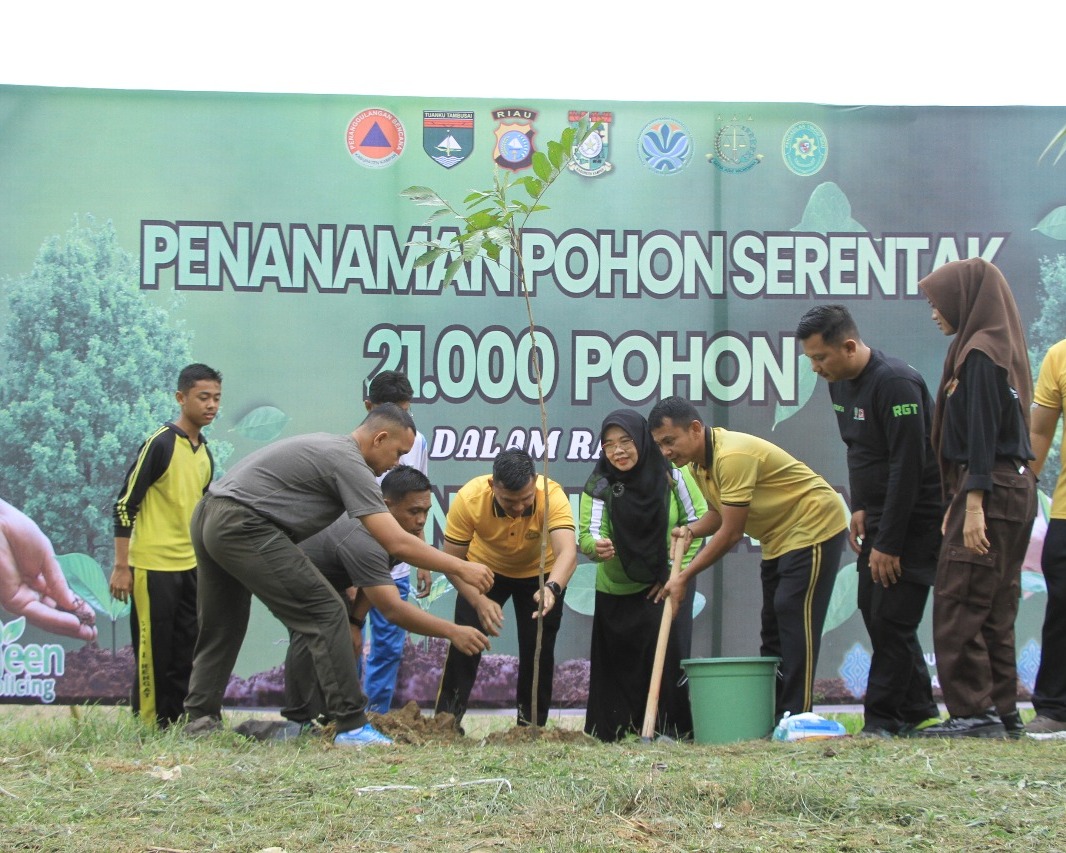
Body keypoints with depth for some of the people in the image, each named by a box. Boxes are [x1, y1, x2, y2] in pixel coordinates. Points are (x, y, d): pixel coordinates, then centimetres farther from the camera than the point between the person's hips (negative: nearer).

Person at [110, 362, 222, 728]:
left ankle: (174, 723, 14)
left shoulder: (205, 454, 12)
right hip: (153, 566, -8)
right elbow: (124, 504, -12)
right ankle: (147, 725, 4)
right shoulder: (160, 444, -11)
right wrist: (121, 566, -15)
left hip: (190, 566, 8)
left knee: (185, 652, 8)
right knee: (153, 652, -3)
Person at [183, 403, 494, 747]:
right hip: (243, 526, -10)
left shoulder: (329, 447, 21)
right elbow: (396, 542, -14)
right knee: (325, 613, -7)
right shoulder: (350, 464, -9)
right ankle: (352, 725, -8)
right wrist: (461, 568, -7)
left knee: (220, 629, 20)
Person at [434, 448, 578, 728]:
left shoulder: (552, 496, -37)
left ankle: (531, 724, 14)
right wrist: (479, 601, -41)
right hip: (485, 567, 0)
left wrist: (552, 589, -69)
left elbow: (568, 552, -50)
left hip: (540, 573, 0)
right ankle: (447, 717, 2)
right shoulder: (468, 498, -35)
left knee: (538, 649, -2)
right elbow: (452, 560, -27)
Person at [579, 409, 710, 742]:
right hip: (617, 589, 1)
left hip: (668, 584, -1)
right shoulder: (600, 485, -12)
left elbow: (697, 521, -6)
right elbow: (588, 533, -20)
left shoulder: (672, 473, -13)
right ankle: (617, 729, 12)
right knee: (619, 659, -1)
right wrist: (596, 547, -45)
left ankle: (670, 726, -4)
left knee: (668, 647, -14)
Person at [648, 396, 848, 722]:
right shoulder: (698, 462, 2)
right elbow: (721, 514, 14)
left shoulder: (732, 456, -29)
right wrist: (691, 530, -9)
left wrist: (684, 577, -21)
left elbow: (730, 533, -26)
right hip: (778, 538, 10)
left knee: (795, 622, -14)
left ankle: (796, 720, -15)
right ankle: (772, 717, 10)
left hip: (813, 529, -10)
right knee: (772, 628, 8)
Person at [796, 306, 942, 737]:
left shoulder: (896, 383, -23)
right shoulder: (841, 383, 6)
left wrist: (888, 544, -23)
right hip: (880, 516, 10)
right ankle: (917, 710, 20)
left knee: (891, 619, -9)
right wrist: (860, 508, 8)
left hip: (917, 519, -9)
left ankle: (882, 720, -3)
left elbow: (908, 466, -24)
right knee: (875, 613, 10)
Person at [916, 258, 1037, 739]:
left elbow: (982, 434, -18)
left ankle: (974, 712, -9)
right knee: (994, 612, 11)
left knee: (959, 607, -8)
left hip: (990, 491, -10)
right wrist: (963, 500, 22)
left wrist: (973, 504, -22)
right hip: (1014, 488, 10)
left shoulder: (980, 355, -12)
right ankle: (1002, 711, 12)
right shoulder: (998, 349, 17)